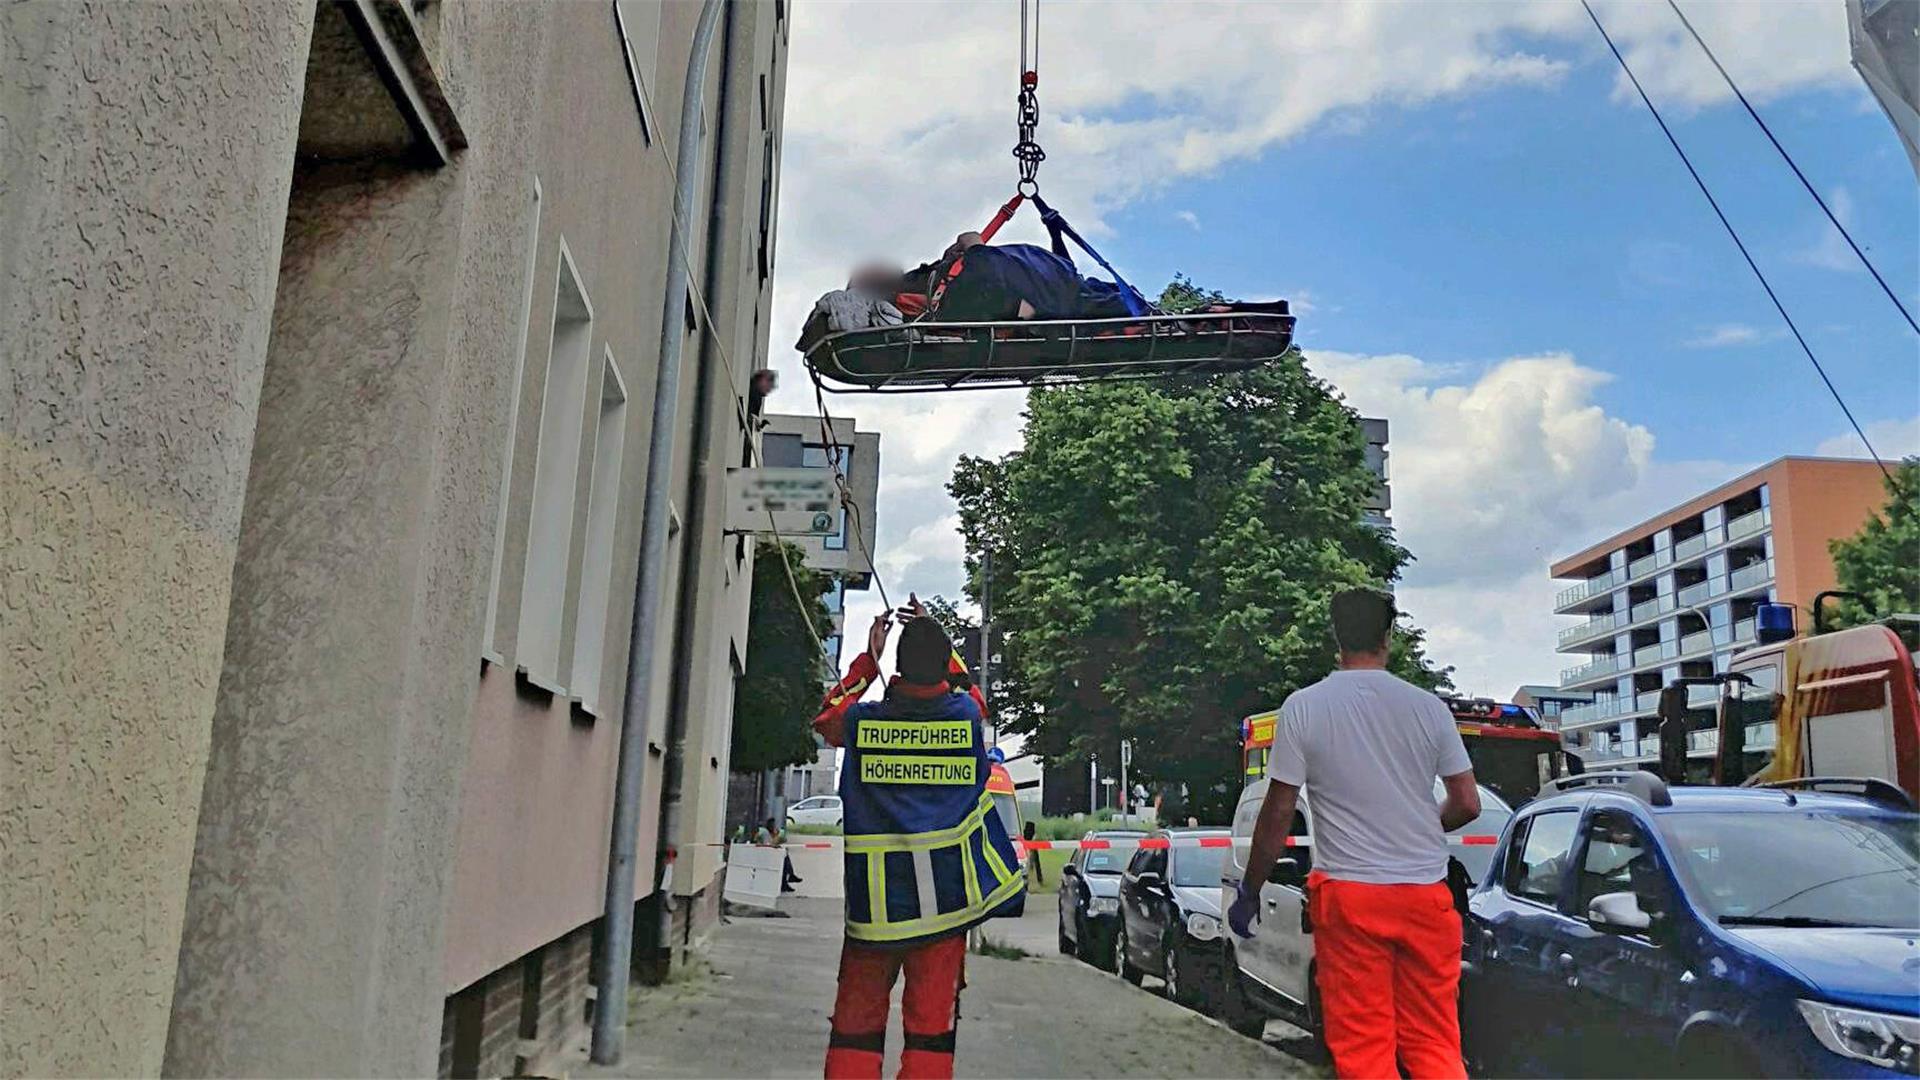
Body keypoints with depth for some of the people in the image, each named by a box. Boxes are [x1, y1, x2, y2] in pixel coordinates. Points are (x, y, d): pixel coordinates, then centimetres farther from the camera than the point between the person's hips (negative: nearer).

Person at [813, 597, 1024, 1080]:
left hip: (875, 896, 0)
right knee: (932, 1022, 6)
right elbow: (962, 684, 21)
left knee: (857, 1018, 10)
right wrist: (933, 637, 25)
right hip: (947, 894, 0)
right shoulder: (966, 714, -4)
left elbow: (826, 718, 18)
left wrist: (868, 659, 18)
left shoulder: (863, 721, -6)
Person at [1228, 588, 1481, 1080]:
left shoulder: (1303, 707, -5)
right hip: (1426, 893, 3)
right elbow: (1468, 804, 6)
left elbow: (1278, 814, -4)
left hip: (1348, 895, -2)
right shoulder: (1428, 707, 1)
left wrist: (1248, 892, 6)